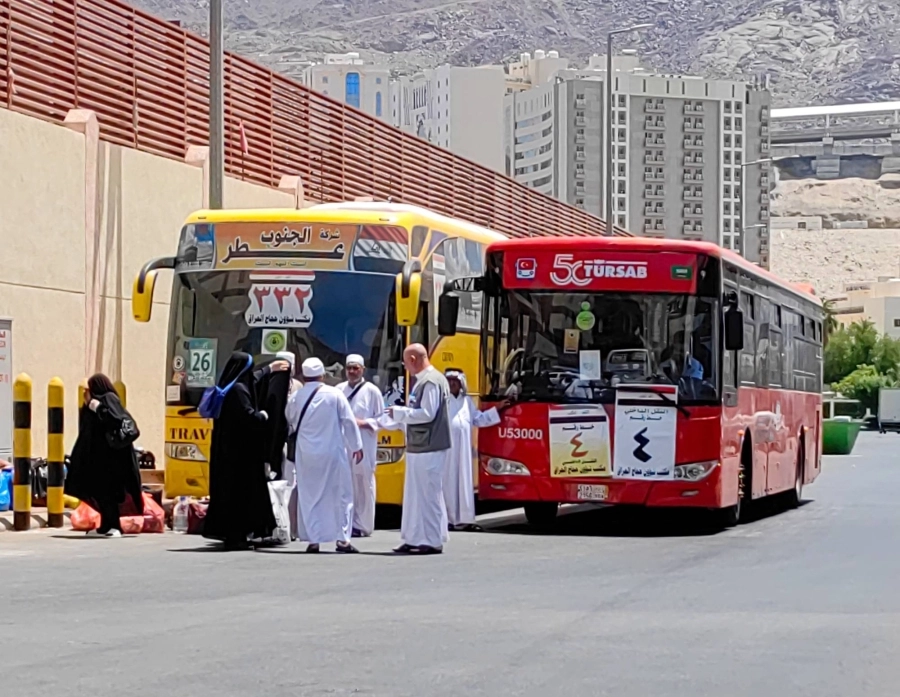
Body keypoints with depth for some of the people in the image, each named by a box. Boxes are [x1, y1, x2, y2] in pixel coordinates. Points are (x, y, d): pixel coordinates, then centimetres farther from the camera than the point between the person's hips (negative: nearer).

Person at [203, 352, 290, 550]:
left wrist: (269, 369, 47)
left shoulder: (228, 386, 13)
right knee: (240, 489, -7)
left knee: (228, 489, 11)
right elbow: (249, 416, -24)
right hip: (240, 448, -10)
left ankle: (227, 532, 14)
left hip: (227, 447, 10)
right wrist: (263, 415, -3)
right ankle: (236, 536, -7)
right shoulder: (238, 389, -17)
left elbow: (251, 378, 33)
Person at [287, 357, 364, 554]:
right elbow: (349, 421, -4)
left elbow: (290, 423, 12)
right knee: (340, 495, 5)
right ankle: (342, 538, 1)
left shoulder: (296, 397, -1)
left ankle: (313, 539, 6)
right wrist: (356, 446, 5)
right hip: (333, 452, -2)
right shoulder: (334, 394, -8)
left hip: (306, 454, 2)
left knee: (309, 497, 8)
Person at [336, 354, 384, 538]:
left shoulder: (372, 391, 0)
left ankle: (362, 525, 6)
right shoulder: (339, 389, 9)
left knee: (362, 485, -1)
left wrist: (363, 423, -13)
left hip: (363, 445, -3)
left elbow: (381, 419, 1)